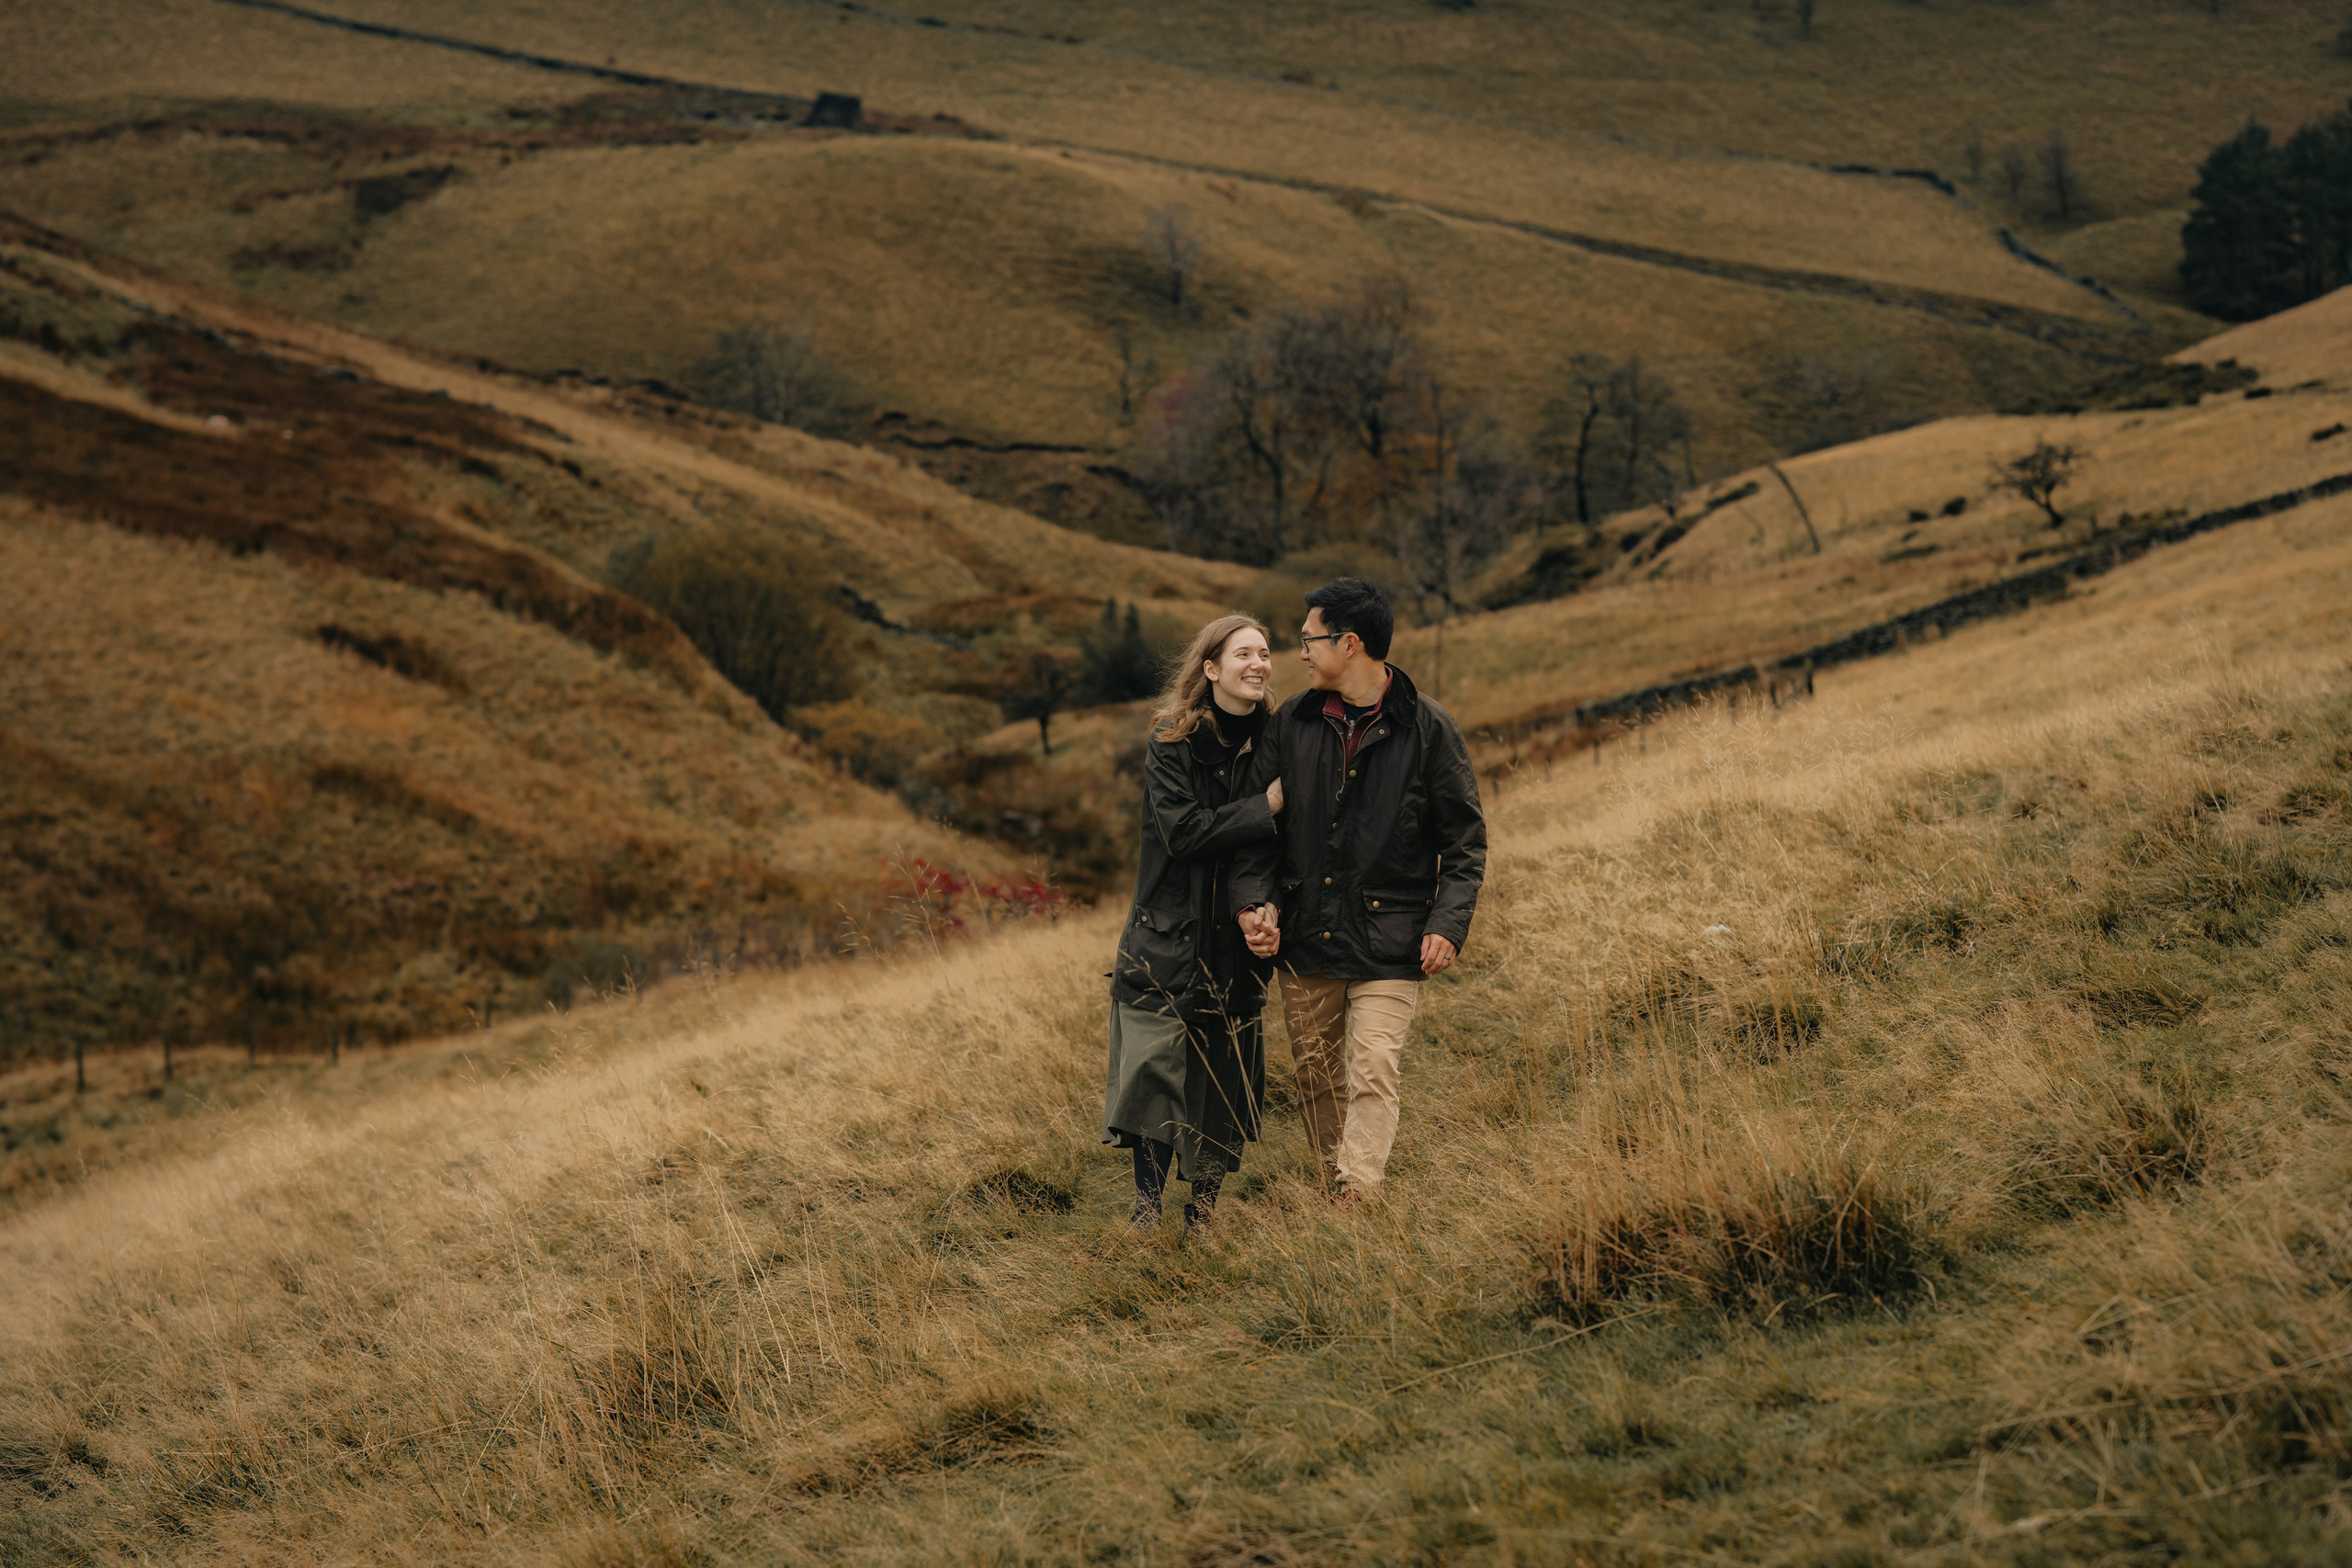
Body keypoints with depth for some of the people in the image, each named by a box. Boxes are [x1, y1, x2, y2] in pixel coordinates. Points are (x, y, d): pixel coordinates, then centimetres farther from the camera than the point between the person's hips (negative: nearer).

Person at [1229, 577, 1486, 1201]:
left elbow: (1464, 839, 0)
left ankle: (1356, 1206, -16)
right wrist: (1255, 901, -6)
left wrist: (1448, 922, -12)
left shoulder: (1428, 729, -4)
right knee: (1317, 1077, 11)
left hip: (1389, 942, -4)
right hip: (1304, 938, 4)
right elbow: (1256, 821, 10)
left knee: (1372, 1075, -13)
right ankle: (1334, 1188, 25)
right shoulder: (1291, 724, 6)